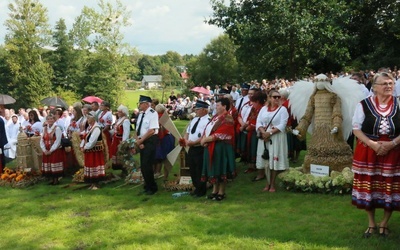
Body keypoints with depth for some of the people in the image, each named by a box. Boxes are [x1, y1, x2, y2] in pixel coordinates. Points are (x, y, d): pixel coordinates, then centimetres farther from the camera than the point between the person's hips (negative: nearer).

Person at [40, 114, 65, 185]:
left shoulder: (57, 128, -7)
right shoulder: (45, 129, 10)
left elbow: (58, 141, -13)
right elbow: (42, 140, 8)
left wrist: (51, 150, -15)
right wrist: (44, 150, -5)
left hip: (55, 151, -5)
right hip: (46, 151, 6)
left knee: (55, 166, -5)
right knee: (48, 166, 6)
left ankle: (56, 180, 5)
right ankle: (52, 180, 15)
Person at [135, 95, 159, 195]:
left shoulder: (152, 113, -12)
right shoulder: (141, 114, 12)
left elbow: (151, 131, -18)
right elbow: (138, 130, 13)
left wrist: (141, 140, -13)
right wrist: (138, 140, -4)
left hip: (150, 141, -8)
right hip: (142, 142, 8)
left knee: (147, 165, -8)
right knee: (143, 165, 10)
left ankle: (152, 187, 7)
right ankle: (147, 186, 24)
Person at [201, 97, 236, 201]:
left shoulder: (227, 119, -14)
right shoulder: (216, 117, 14)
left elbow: (219, 135, -20)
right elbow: (207, 128, 11)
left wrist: (206, 139, -14)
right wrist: (204, 138, -8)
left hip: (220, 147, -8)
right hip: (211, 147, 8)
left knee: (220, 170, 2)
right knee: (213, 169, 14)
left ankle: (221, 193, 13)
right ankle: (215, 191, 25)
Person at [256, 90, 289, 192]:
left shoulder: (282, 109, -1)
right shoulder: (263, 109, 10)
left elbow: (282, 125, -11)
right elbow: (258, 122, 4)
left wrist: (270, 133, -18)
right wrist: (263, 132, -15)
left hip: (277, 137, -3)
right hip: (264, 137, 3)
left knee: (275, 160, -1)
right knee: (266, 160, 6)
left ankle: (272, 184, 9)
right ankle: (268, 183, 16)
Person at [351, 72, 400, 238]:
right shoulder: (364, 104, -3)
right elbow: (356, 128, -3)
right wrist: (372, 144, -16)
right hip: (367, 153, -1)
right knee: (368, 188, 5)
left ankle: (384, 224, 23)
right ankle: (371, 224, 22)